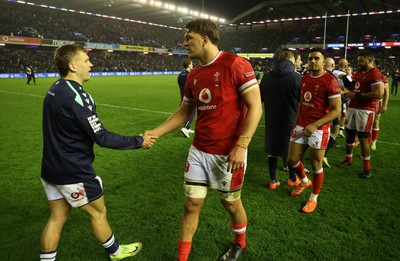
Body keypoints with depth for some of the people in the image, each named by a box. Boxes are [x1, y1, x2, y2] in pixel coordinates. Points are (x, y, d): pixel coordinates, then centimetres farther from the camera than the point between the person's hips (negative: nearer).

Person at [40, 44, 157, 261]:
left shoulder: (55, 90, 4)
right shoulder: (76, 96, -24)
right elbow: (102, 138, -24)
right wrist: (139, 141, -16)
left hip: (51, 169, 8)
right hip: (74, 173, -8)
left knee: (57, 218, 17)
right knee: (98, 213, 13)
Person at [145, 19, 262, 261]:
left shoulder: (236, 64, -14)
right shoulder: (193, 75, 7)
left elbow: (255, 107, -16)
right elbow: (184, 112, 15)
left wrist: (241, 146, -22)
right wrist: (156, 132, 7)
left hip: (228, 153, -5)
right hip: (199, 151, 5)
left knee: (231, 203, 15)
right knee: (191, 204, 10)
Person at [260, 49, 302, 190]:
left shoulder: (267, 77, -3)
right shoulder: (297, 77, -15)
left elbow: (261, 97, 8)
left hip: (271, 121, 2)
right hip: (291, 121, -2)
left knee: (272, 150, 12)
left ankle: (273, 181, 17)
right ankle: (292, 179, 29)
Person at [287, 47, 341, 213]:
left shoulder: (330, 81, -13)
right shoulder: (304, 79, 9)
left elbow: (336, 111, -15)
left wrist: (315, 125, -23)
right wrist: (297, 121, 15)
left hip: (319, 129, -6)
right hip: (301, 126, 6)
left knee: (316, 165, 5)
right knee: (292, 160, 10)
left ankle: (314, 198, 25)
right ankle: (305, 181, 41)